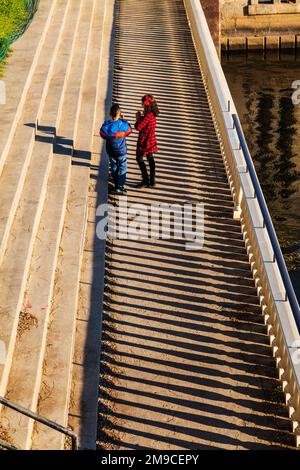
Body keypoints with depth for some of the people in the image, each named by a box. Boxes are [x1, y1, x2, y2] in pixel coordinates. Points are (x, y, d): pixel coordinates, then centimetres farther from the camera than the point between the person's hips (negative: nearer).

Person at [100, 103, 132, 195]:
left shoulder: (106, 125, -19)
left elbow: (103, 136, -3)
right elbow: (129, 130, -1)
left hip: (110, 150, 3)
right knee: (122, 168, 12)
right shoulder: (124, 124, -24)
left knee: (113, 166, 24)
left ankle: (116, 182, 44)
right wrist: (123, 120, 4)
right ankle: (119, 187, 7)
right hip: (121, 150, -3)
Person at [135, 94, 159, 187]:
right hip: (151, 140, 9)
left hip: (145, 140, -9)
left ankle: (146, 179, 4)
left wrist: (138, 119, -8)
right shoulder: (153, 114, 1)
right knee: (150, 159, 16)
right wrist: (141, 117, 2)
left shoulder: (148, 115, -26)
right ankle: (152, 180, 22)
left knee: (139, 159, 4)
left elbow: (138, 127, -24)